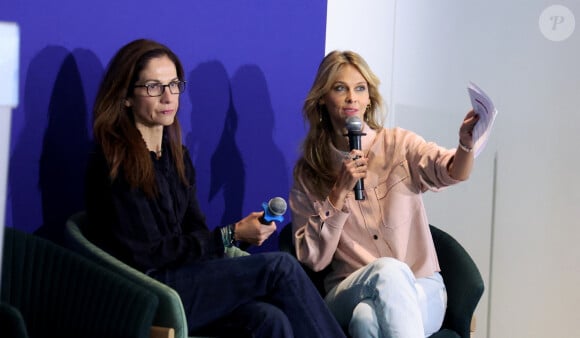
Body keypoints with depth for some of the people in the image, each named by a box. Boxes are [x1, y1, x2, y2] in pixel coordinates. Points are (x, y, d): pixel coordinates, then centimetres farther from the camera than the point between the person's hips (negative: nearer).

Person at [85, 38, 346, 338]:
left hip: (184, 275, 7)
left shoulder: (177, 156, 15)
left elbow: (195, 228, 12)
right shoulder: (114, 163, -10)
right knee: (280, 267, -18)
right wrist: (231, 235, -15)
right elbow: (146, 255, -14)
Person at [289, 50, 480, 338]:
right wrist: (340, 192, -11)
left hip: (420, 290, -1)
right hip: (347, 293, 1)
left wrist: (466, 144, -41)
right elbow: (312, 260, -1)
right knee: (388, 270, -35)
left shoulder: (398, 144, 5)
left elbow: (451, 172, -17)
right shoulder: (308, 172, 7)